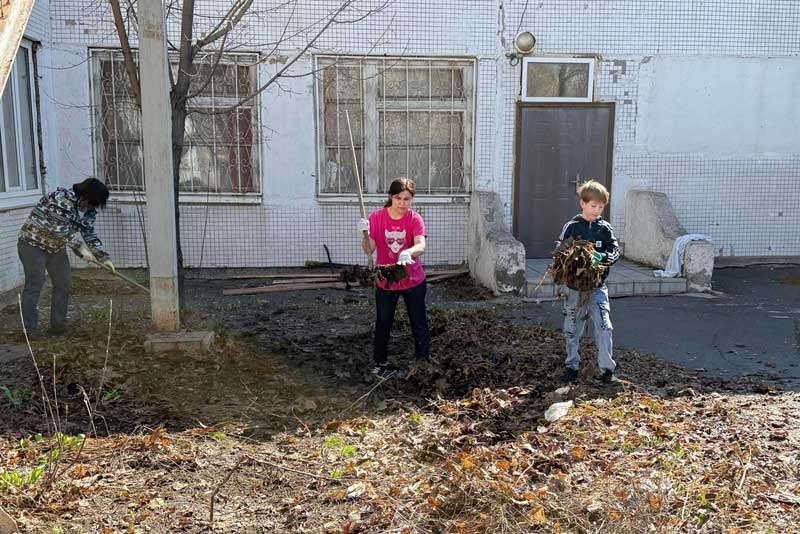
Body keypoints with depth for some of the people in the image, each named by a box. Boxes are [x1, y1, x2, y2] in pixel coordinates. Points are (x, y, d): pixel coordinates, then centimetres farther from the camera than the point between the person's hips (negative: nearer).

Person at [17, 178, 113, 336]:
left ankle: (58, 326, 12)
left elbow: (90, 235, 4)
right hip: (33, 243, -8)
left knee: (63, 284, 4)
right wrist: (80, 247, -27)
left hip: (56, 246, 8)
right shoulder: (62, 198, -26)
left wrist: (104, 257, -5)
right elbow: (60, 230, -31)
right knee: (34, 284, -12)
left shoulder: (88, 210, -1)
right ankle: (29, 331, -10)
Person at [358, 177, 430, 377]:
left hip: (413, 280, -1)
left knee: (419, 323, 10)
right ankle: (380, 362, 28)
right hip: (385, 280, 1)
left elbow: (421, 246, -27)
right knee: (383, 323, 12)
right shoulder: (377, 217, -8)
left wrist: (409, 252, -49)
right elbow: (369, 249, -10)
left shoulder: (415, 219, -11)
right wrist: (365, 233, -30)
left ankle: (424, 361, 25)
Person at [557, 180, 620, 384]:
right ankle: (572, 366, 21)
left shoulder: (605, 228, 4)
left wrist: (602, 257, -25)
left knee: (604, 326, -9)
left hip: (597, 285, 0)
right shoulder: (572, 227, -1)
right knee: (572, 328, 8)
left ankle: (607, 368, 0)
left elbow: (615, 250, -4)